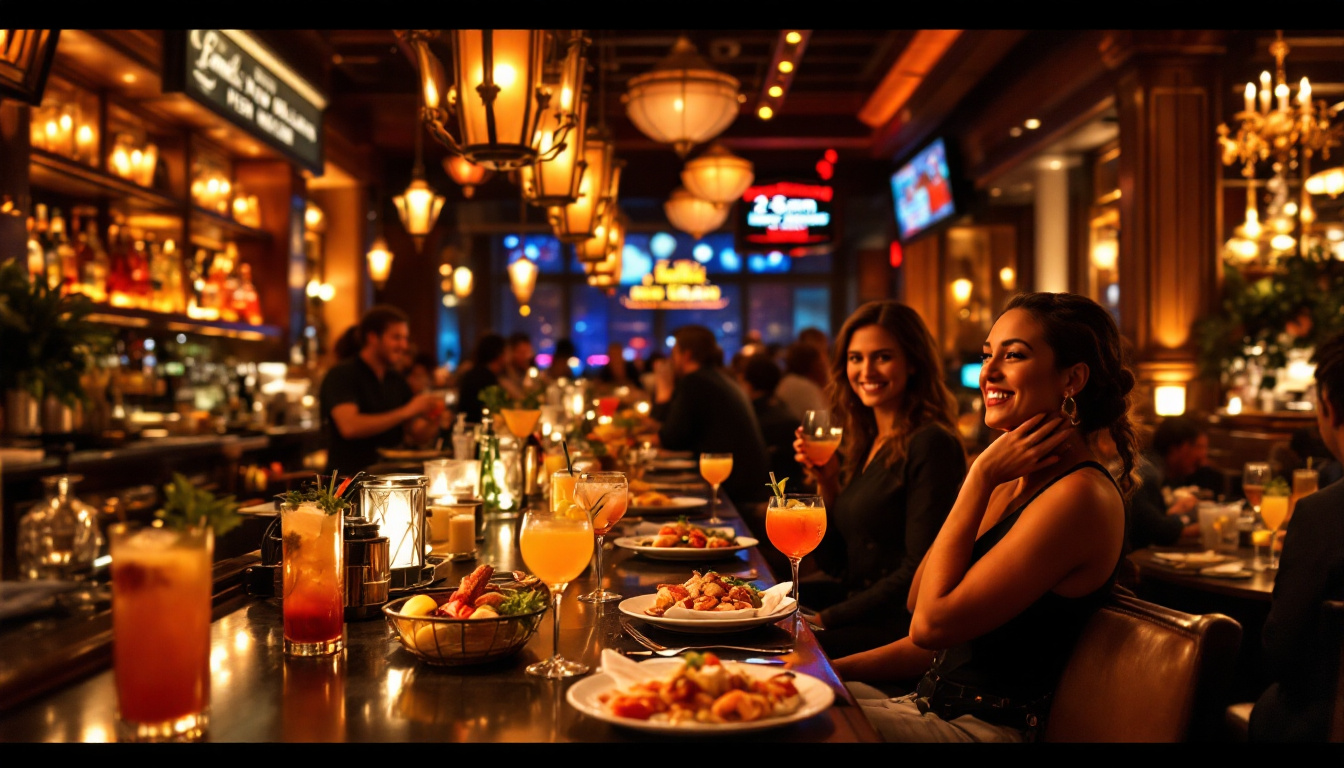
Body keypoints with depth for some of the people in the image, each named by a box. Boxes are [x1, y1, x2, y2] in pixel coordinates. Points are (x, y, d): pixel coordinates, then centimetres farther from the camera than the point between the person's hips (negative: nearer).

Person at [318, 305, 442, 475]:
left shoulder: (397, 380, 16)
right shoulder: (341, 375, -6)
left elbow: (413, 435, 15)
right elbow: (349, 427, -22)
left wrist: (433, 424, -8)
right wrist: (406, 411, -22)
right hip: (349, 478, -7)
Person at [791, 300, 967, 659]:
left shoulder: (930, 445, -13)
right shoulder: (860, 444, 11)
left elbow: (918, 572, -16)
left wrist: (827, 618, -16)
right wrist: (826, 484, -1)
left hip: (898, 623, -7)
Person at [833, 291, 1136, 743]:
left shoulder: (1080, 495, -19)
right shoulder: (1013, 483, 9)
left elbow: (932, 622, -22)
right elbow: (917, 603, 12)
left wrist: (980, 477, -17)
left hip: (982, 726, -8)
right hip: (929, 704, 8)